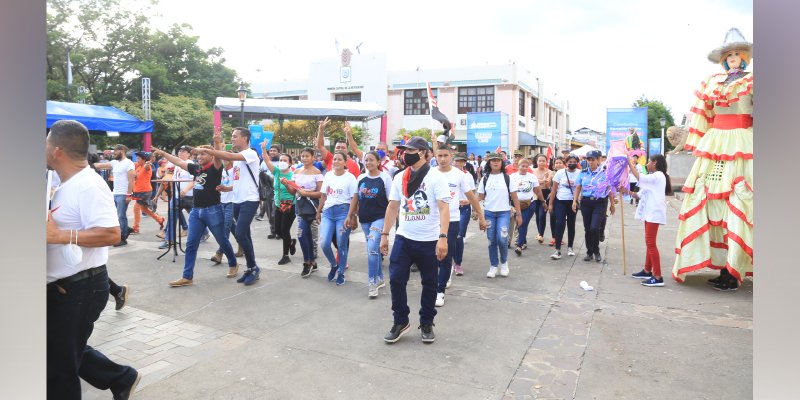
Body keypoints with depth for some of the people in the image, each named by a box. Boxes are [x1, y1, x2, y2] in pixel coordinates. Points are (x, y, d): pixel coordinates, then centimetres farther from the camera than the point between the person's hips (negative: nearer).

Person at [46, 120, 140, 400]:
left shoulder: (89, 186, -22)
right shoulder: (69, 185, 11)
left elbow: (111, 234, -31)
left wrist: (59, 236, -30)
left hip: (80, 288, -10)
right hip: (63, 285, 10)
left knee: (58, 364, 5)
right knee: (64, 350, 22)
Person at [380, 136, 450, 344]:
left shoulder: (435, 177, -9)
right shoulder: (399, 177, 6)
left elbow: (444, 208, -15)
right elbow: (392, 207, 11)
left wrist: (443, 237, -24)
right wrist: (384, 234, 10)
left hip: (429, 241, -4)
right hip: (403, 238, 4)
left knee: (429, 284, 9)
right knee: (396, 280, 2)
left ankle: (426, 323, 26)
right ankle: (400, 321, 20)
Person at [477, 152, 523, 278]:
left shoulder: (507, 178, 1)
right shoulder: (485, 179, 6)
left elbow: (514, 197, 2)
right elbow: (480, 197, 7)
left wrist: (519, 214, -1)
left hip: (504, 212, -2)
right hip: (489, 213, 2)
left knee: (502, 239, -14)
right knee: (492, 241, 5)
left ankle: (504, 262, 12)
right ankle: (493, 266, 18)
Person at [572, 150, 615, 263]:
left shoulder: (604, 173, -3)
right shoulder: (583, 173, 5)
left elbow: (609, 189, 2)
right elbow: (578, 187, 9)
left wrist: (612, 204, 5)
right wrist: (575, 201, -2)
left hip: (600, 203, -3)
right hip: (586, 202, 3)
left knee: (594, 228, -13)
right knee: (587, 229, 7)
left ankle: (596, 251, 10)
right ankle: (589, 252, 21)